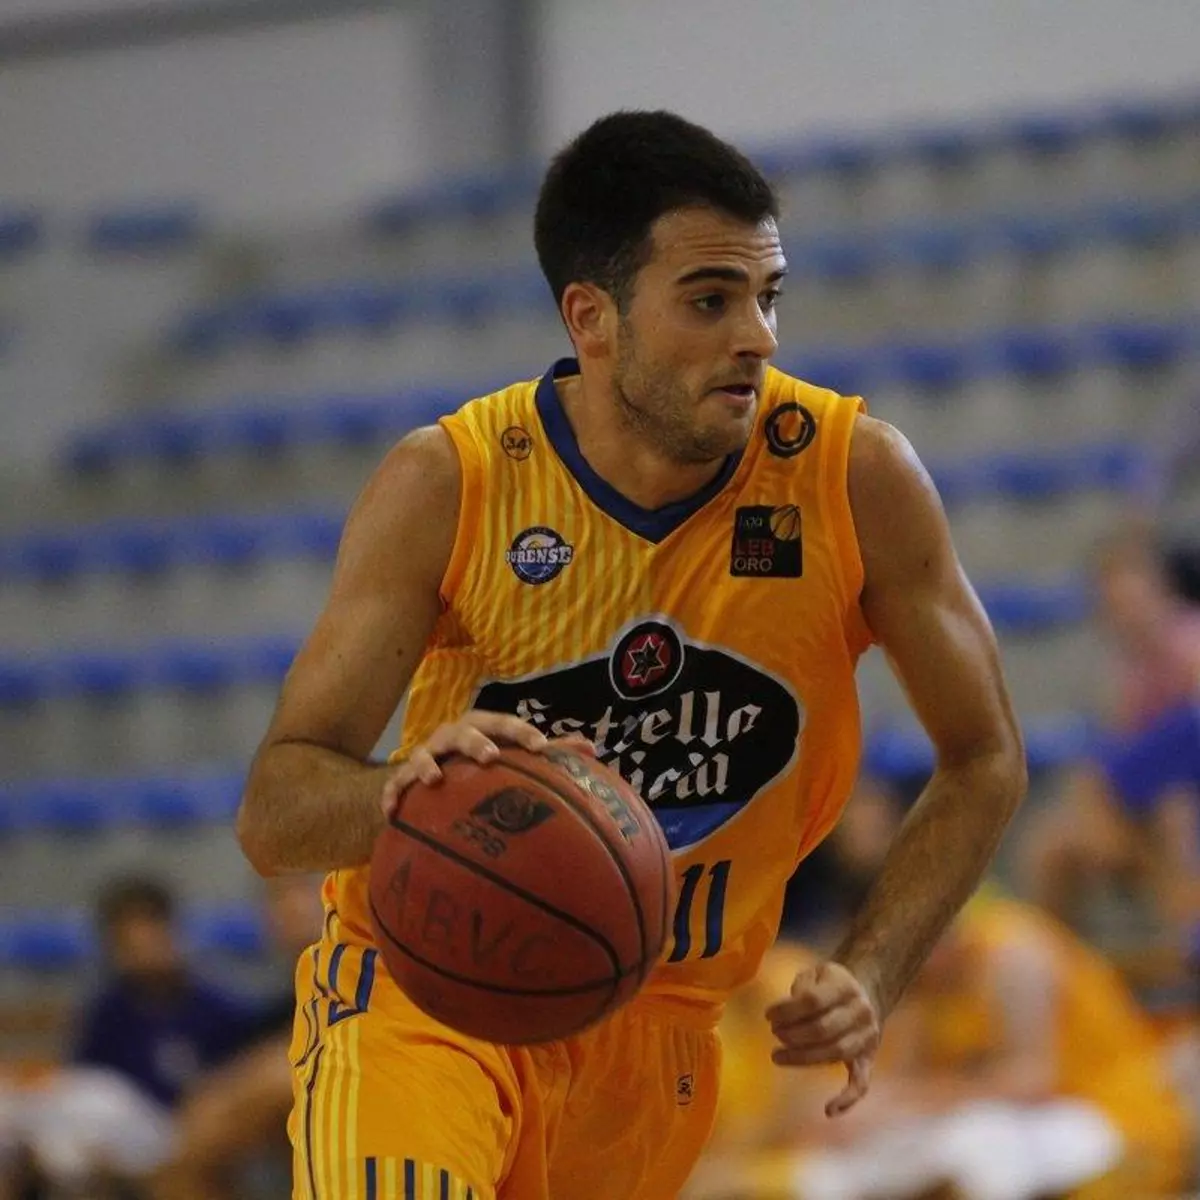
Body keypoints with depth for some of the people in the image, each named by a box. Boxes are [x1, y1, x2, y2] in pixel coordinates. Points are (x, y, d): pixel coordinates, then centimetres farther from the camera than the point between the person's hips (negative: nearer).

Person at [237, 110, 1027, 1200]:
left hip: (667, 1014, 3)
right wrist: (405, 785, -41)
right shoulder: (447, 486, -17)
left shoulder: (855, 478, -14)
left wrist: (870, 980, -15)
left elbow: (985, 761, -1)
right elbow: (272, 815, -18)